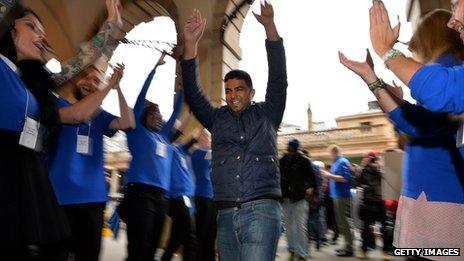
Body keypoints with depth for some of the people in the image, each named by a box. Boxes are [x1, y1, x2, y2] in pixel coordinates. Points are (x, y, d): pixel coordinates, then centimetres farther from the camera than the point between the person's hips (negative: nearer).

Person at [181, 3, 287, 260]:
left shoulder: (266, 114, 12)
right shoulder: (217, 118, 16)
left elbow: (278, 79, 0)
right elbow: (192, 93, 6)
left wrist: (270, 26, -8)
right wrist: (191, 44, -5)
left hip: (261, 210, -3)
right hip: (225, 215, 4)